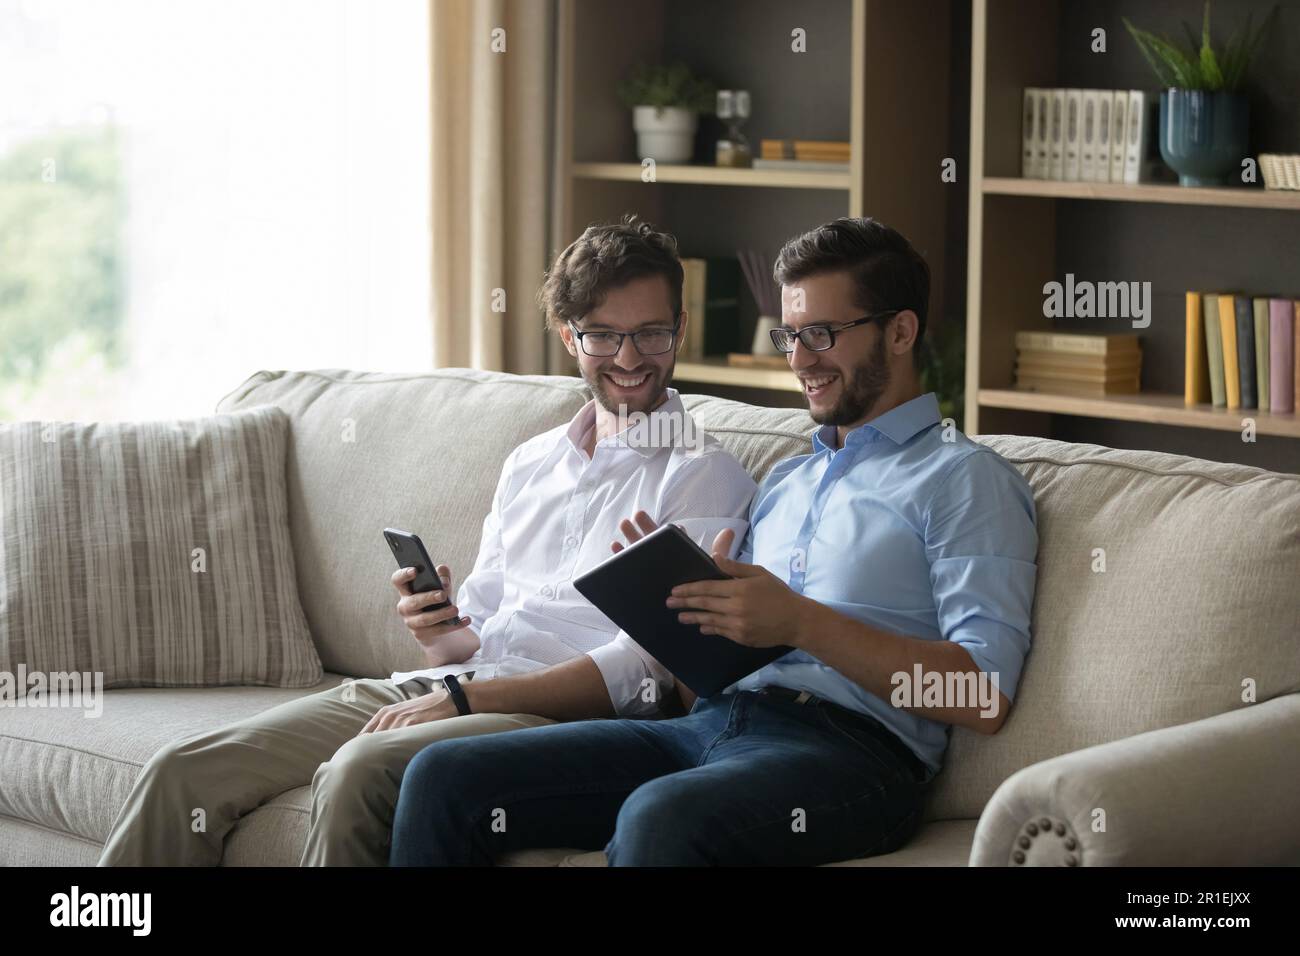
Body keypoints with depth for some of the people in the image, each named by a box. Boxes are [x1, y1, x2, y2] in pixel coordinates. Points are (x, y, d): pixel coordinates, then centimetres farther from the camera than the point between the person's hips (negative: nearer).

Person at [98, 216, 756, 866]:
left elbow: (646, 666, -10)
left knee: (359, 771, -35)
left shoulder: (705, 477, 2)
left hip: (554, 717, -7)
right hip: (441, 690, 7)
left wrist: (465, 699, -16)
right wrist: (439, 633, -2)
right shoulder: (529, 464, 24)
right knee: (183, 773, -12)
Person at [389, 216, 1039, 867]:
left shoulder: (964, 478, 5)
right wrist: (682, 592, 4)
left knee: (659, 817, -39)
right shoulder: (784, 482, 29)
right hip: (706, 726, 7)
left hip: (848, 746, -7)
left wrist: (803, 622, -15)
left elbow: (984, 698, -9)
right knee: (443, 777, -12)